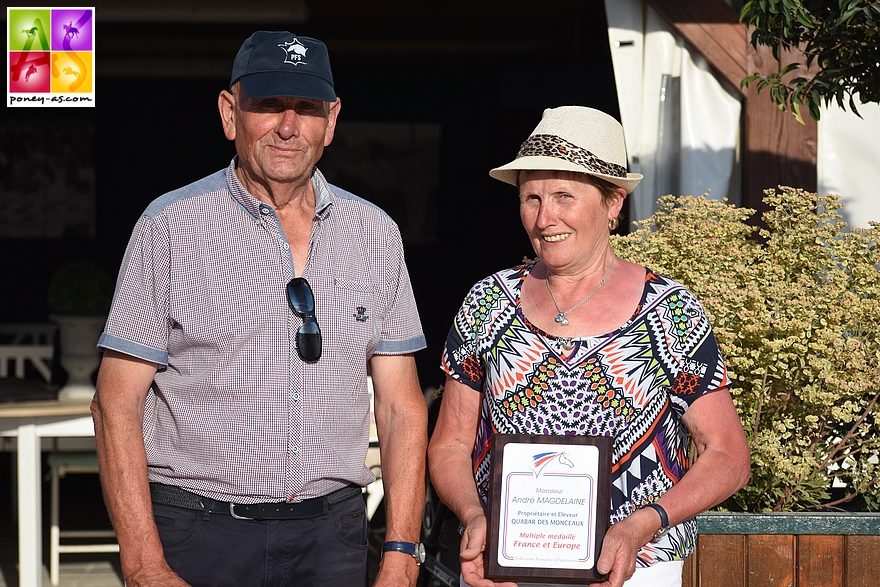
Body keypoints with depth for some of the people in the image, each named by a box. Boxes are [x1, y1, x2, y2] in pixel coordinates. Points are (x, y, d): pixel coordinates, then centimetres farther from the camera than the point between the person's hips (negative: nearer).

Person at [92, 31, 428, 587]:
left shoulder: (375, 234, 7)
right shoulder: (172, 224, -3)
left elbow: (402, 406, 8)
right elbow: (117, 403, -5)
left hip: (333, 538, 3)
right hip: (199, 535, -2)